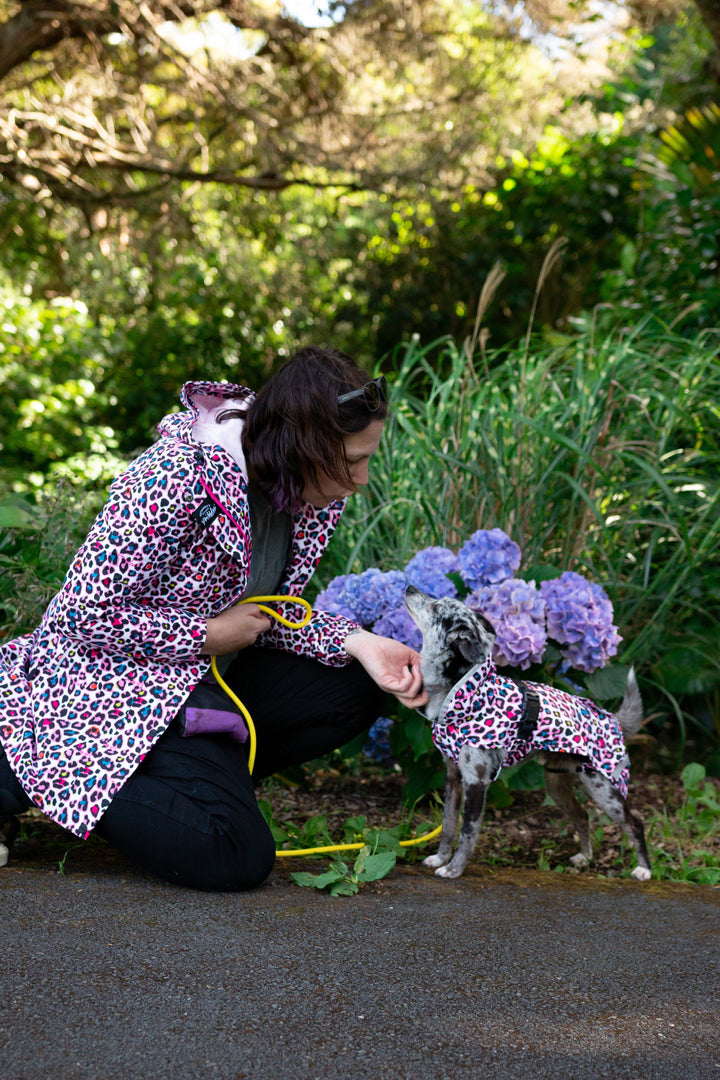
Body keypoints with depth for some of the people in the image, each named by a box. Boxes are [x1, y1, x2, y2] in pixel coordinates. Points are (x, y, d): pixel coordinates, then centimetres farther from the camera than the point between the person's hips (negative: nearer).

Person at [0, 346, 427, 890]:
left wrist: (358, 641, -12)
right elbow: (84, 615, -25)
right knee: (238, 858, -17)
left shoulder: (317, 492, -4)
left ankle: (204, 781, 2)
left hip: (201, 676, 8)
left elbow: (274, 609, 6)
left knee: (353, 691, -4)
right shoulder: (178, 478, -29)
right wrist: (210, 635, -19)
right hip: (108, 672, -8)